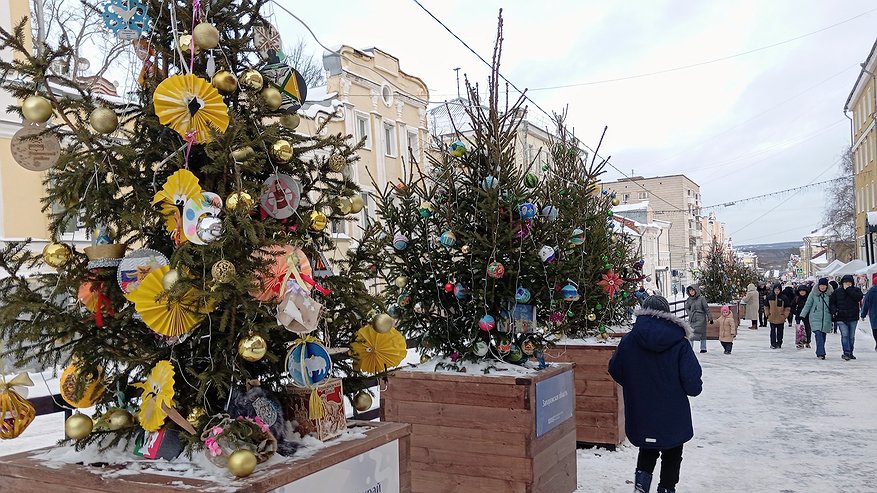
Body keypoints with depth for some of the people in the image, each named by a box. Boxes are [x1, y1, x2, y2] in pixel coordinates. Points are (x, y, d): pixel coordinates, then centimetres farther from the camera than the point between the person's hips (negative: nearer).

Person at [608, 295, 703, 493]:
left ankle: (642, 474, 2)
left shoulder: (628, 340, -10)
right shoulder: (680, 343, -15)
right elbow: (693, 385, -15)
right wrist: (695, 387, 9)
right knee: (672, 455, 20)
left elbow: (615, 371, 3)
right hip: (673, 417, -2)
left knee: (648, 449, 24)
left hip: (640, 415, 2)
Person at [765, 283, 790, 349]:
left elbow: (787, 308, 3)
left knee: (780, 331, 9)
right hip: (772, 318, 1)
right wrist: (768, 314, 2)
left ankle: (779, 344, 18)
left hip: (781, 318, -1)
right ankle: (773, 344, 8)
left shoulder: (784, 298, -5)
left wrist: (785, 315, -4)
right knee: (773, 331, 3)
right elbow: (766, 307, 10)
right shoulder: (769, 297, -1)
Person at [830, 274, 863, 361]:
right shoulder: (837, 292, 4)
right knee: (844, 335, -12)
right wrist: (834, 311, -6)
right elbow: (831, 302, 10)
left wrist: (849, 290, -17)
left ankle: (850, 353, 22)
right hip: (841, 318, -1)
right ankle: (846, 352, -16)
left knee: (851, 336, 11)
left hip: (853, 318, 1)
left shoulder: (856, 290, 3)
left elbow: (859, 297, -19)